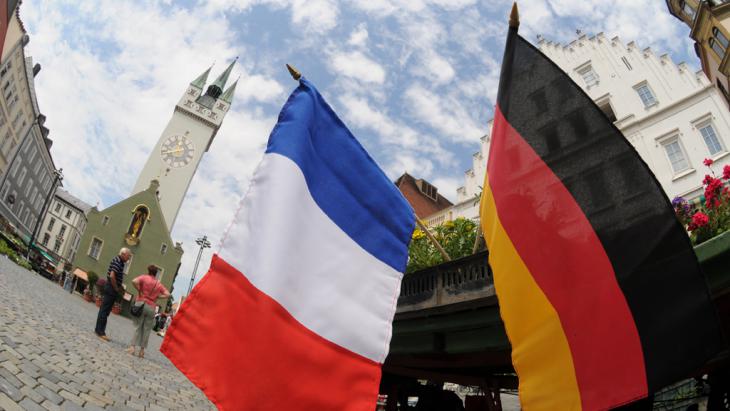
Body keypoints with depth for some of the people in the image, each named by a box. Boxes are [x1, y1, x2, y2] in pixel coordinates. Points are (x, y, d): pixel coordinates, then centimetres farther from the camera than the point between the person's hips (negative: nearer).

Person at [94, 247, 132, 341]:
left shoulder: (120, 262, 14)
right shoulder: (117, 261, -16)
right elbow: (112, 276, -25)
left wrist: (120, 288, 12)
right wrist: (117, 289, -15)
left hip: (113, 288, 10)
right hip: (111, 288, -10)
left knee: (105, 309, 14)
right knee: (105, 310, -4)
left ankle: (99, 329, 22)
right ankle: (100, 332, 0)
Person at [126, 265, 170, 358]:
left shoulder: (144, 277, 1)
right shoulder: (159, 284, 11)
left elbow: (134, 281, -17)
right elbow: (167, 294, 6)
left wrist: (139, 291, -5)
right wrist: (157, 296, 8)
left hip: (141, 304, -2)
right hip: (151, 308, 2)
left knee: (138, 327, 4)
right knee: (146, 329, 7)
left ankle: (132, 347, -7)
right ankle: (142, 351, 8)